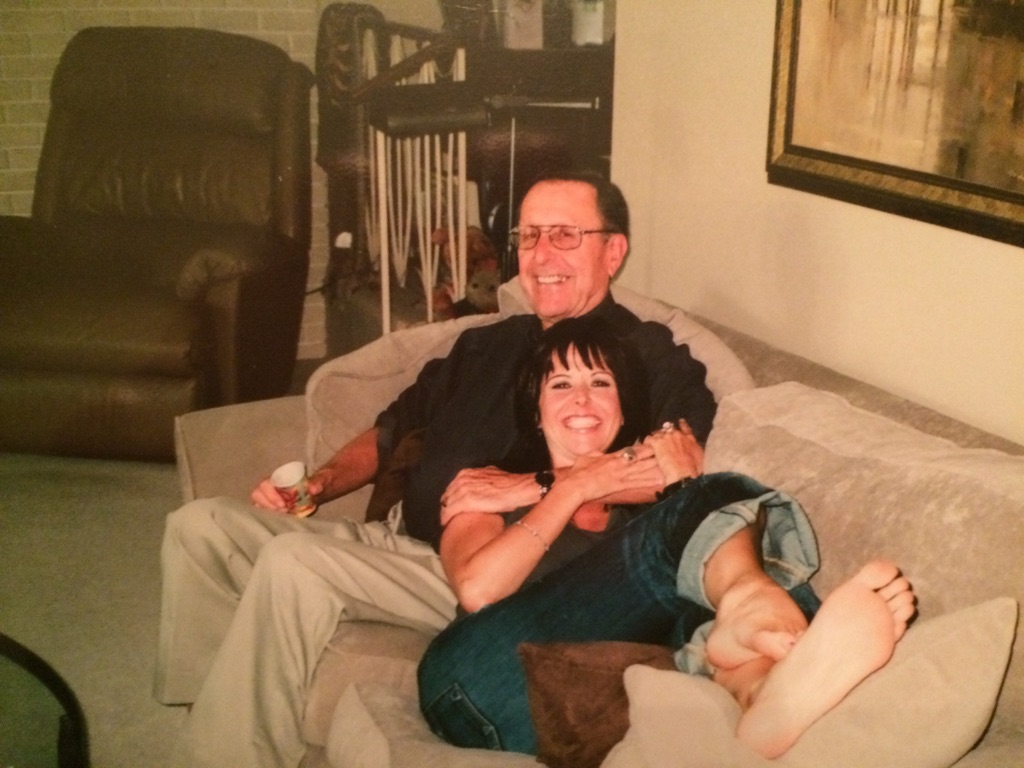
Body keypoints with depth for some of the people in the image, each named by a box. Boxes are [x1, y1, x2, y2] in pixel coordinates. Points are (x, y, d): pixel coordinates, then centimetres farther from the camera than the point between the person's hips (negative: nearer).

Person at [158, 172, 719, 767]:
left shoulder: (643, 354, -7)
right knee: (200, 525, 2)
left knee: (290, 560, -28)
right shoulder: (491, 344, 16)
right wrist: (316, 485, 7)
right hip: (397, 538, 9)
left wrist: (536, 486, -31)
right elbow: (397, 428, 25)